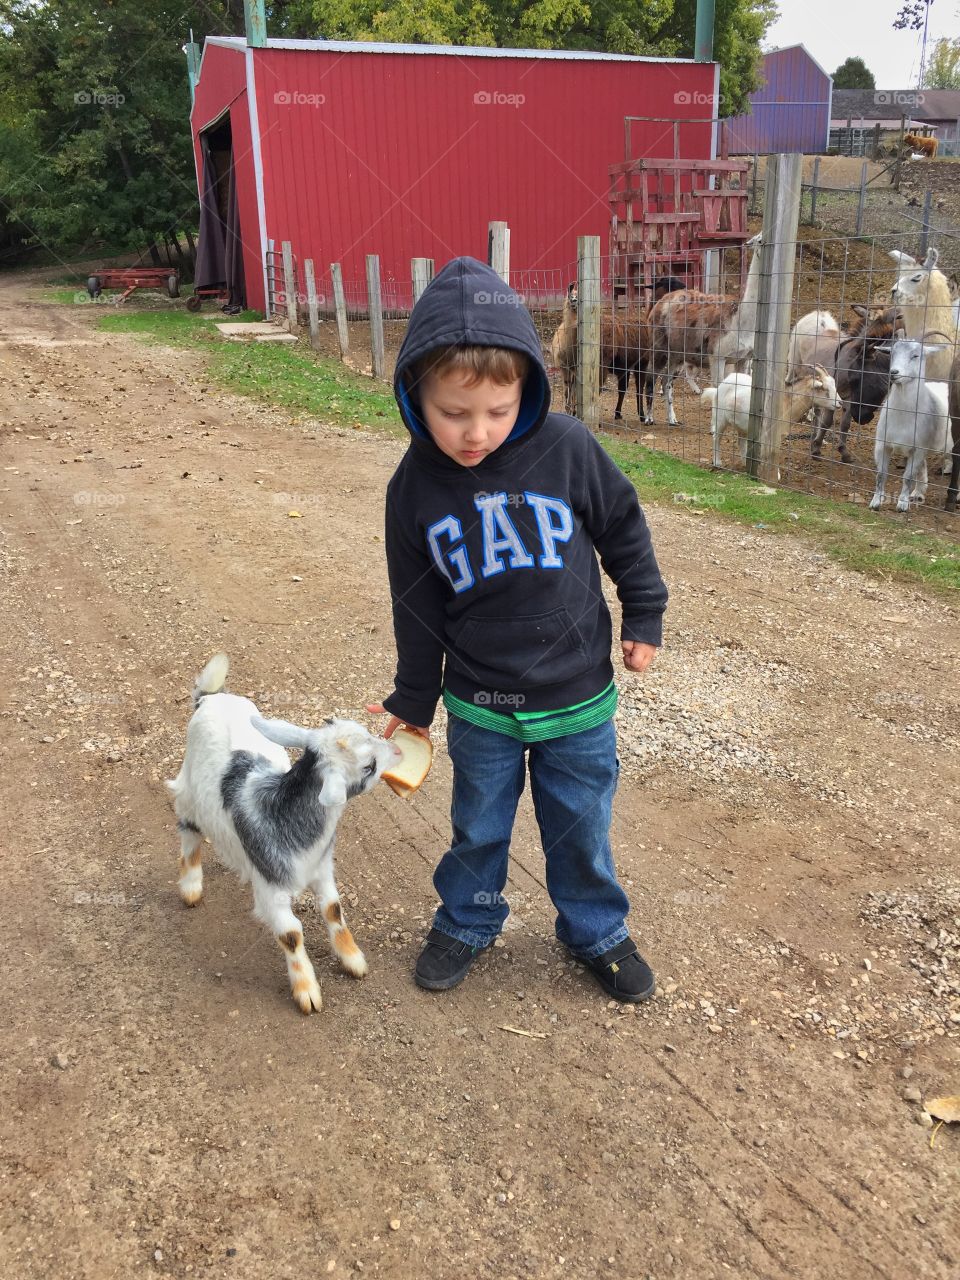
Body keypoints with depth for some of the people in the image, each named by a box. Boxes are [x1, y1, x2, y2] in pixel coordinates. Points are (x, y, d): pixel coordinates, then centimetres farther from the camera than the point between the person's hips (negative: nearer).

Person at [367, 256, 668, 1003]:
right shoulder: (415, 488, -11)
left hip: (578, 697, -1)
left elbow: (624, 529, -1)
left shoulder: (566, 449, -17)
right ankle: (467, 923, 44)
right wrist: (413, 699, 9)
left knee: (582, 829, 16)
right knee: (478, 829, 18)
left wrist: (645, 617, 5)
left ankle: (597, 932, 41)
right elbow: (418, 605, 0)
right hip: (480, 708, 1)